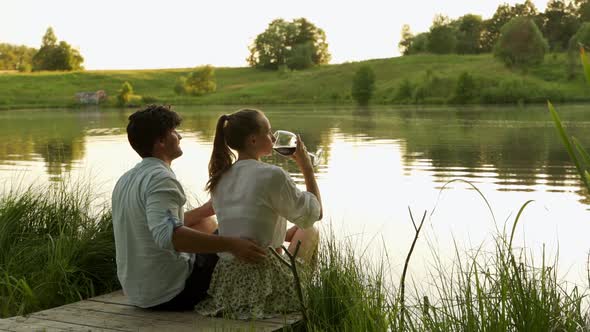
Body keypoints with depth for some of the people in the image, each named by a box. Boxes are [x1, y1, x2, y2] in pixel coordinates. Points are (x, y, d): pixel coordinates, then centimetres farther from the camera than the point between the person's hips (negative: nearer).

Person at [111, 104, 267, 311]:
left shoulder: (126, 179, 10)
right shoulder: (160, 179, -20)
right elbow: (167, 235, -37)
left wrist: (204, 210, 20)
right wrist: (231, 244, -41)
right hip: (170, 294, -10)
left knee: (207, 224, 24)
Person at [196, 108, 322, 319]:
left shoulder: (219, 179, 7)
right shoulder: (272, 176, -15)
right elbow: (314, 213, -3)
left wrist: (289, 234, 24)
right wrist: (307, 168, 5)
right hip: (262, 284, -7)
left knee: (301, 229, 29)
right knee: (309, 231, 21)